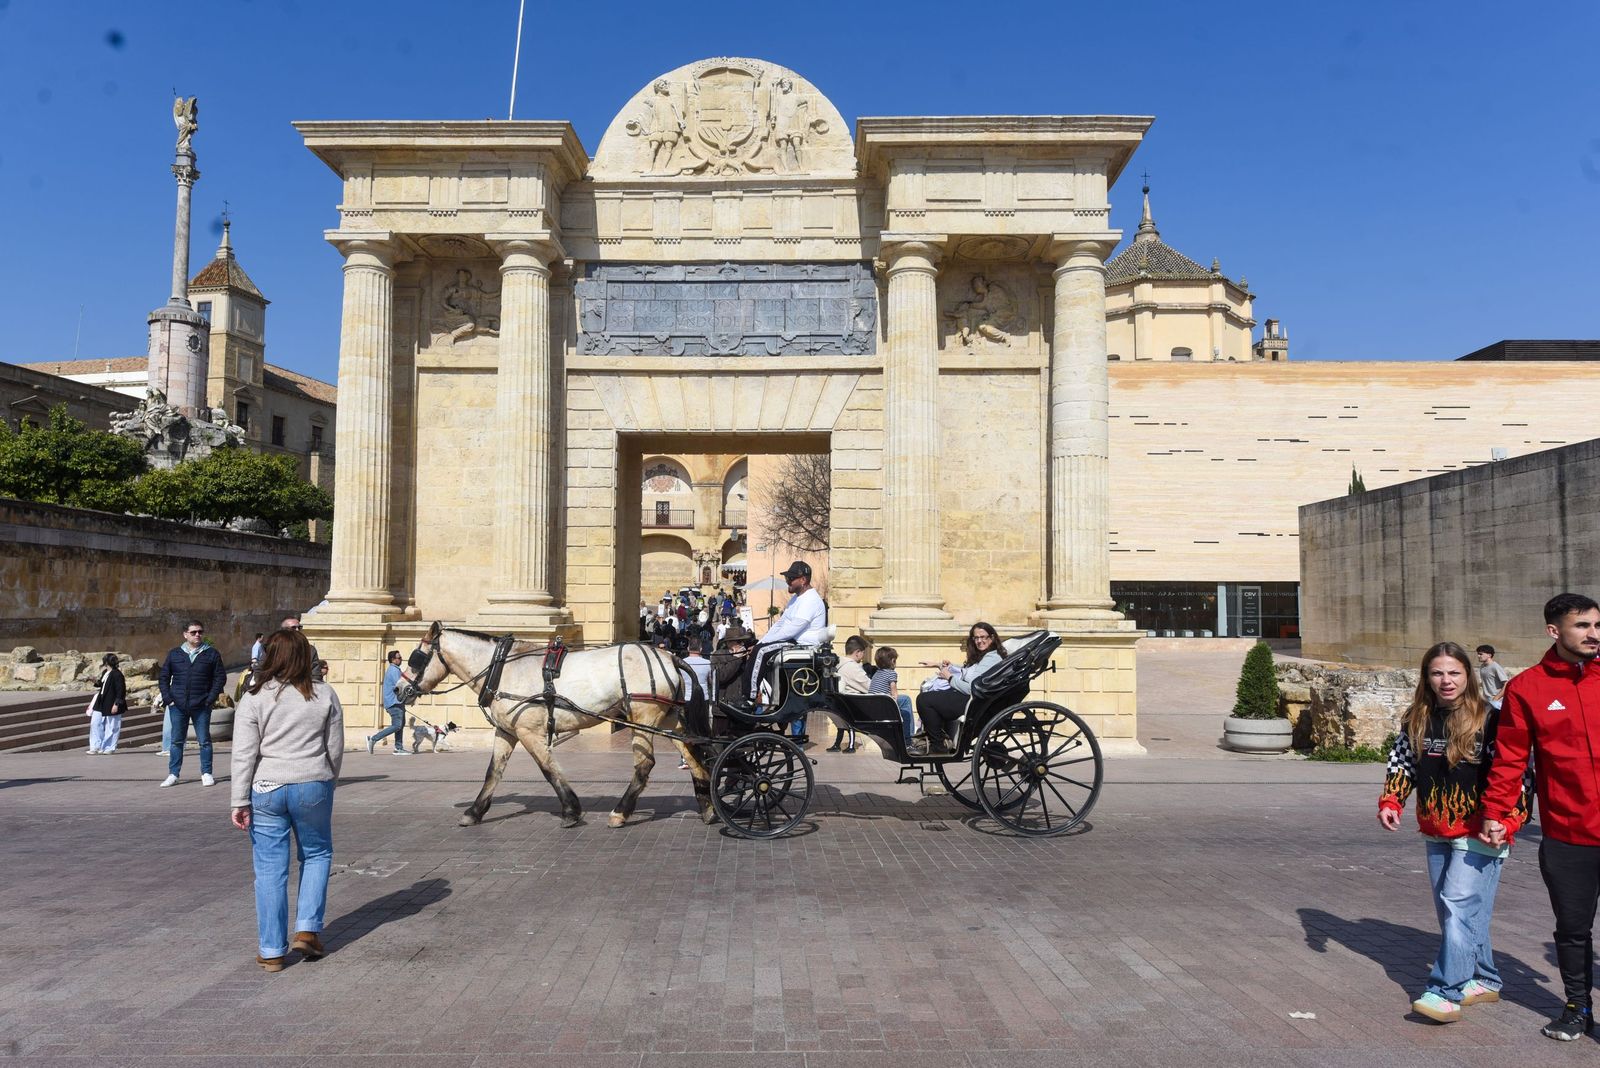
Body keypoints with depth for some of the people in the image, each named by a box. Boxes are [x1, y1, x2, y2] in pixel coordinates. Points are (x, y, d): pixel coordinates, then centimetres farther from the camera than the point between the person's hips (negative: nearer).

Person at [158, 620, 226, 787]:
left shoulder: (212, 654, 2)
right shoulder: (174, 654, 7)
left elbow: (220, 677, 0)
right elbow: (164, 677, 10)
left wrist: (210, 699, -7)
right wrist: (167, 698, -1)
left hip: (201, 706, -2)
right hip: (177, 706, 2)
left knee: (204, 741, 3)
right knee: (176, 741, 8)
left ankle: (206, 774, 11)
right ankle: (173, 775, 15)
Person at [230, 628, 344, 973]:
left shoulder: (255, 698, -5)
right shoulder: (325, 695, -1)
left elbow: (244, 755, -7)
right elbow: (335, 748, 4)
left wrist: (240, 802, -2)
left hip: (266, 791, 0)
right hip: (313, 787, 1)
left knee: (270, 869, 7)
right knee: (317, 854, 21)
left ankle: (271, 950, 14)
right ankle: (307, 929, 13)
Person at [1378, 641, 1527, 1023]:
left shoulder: (1489, 719, -10)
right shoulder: (1416, 720, 6)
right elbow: (1401, 762, 12)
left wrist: (1507, 821, -18)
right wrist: (1390, 802, -1)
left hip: (1478, 834, -6)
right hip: (1436, 835, 6)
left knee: (1459, 908, -14)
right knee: (1451, 911, 13)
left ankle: (1445, 994, -14)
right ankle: (1484, 981, 29)